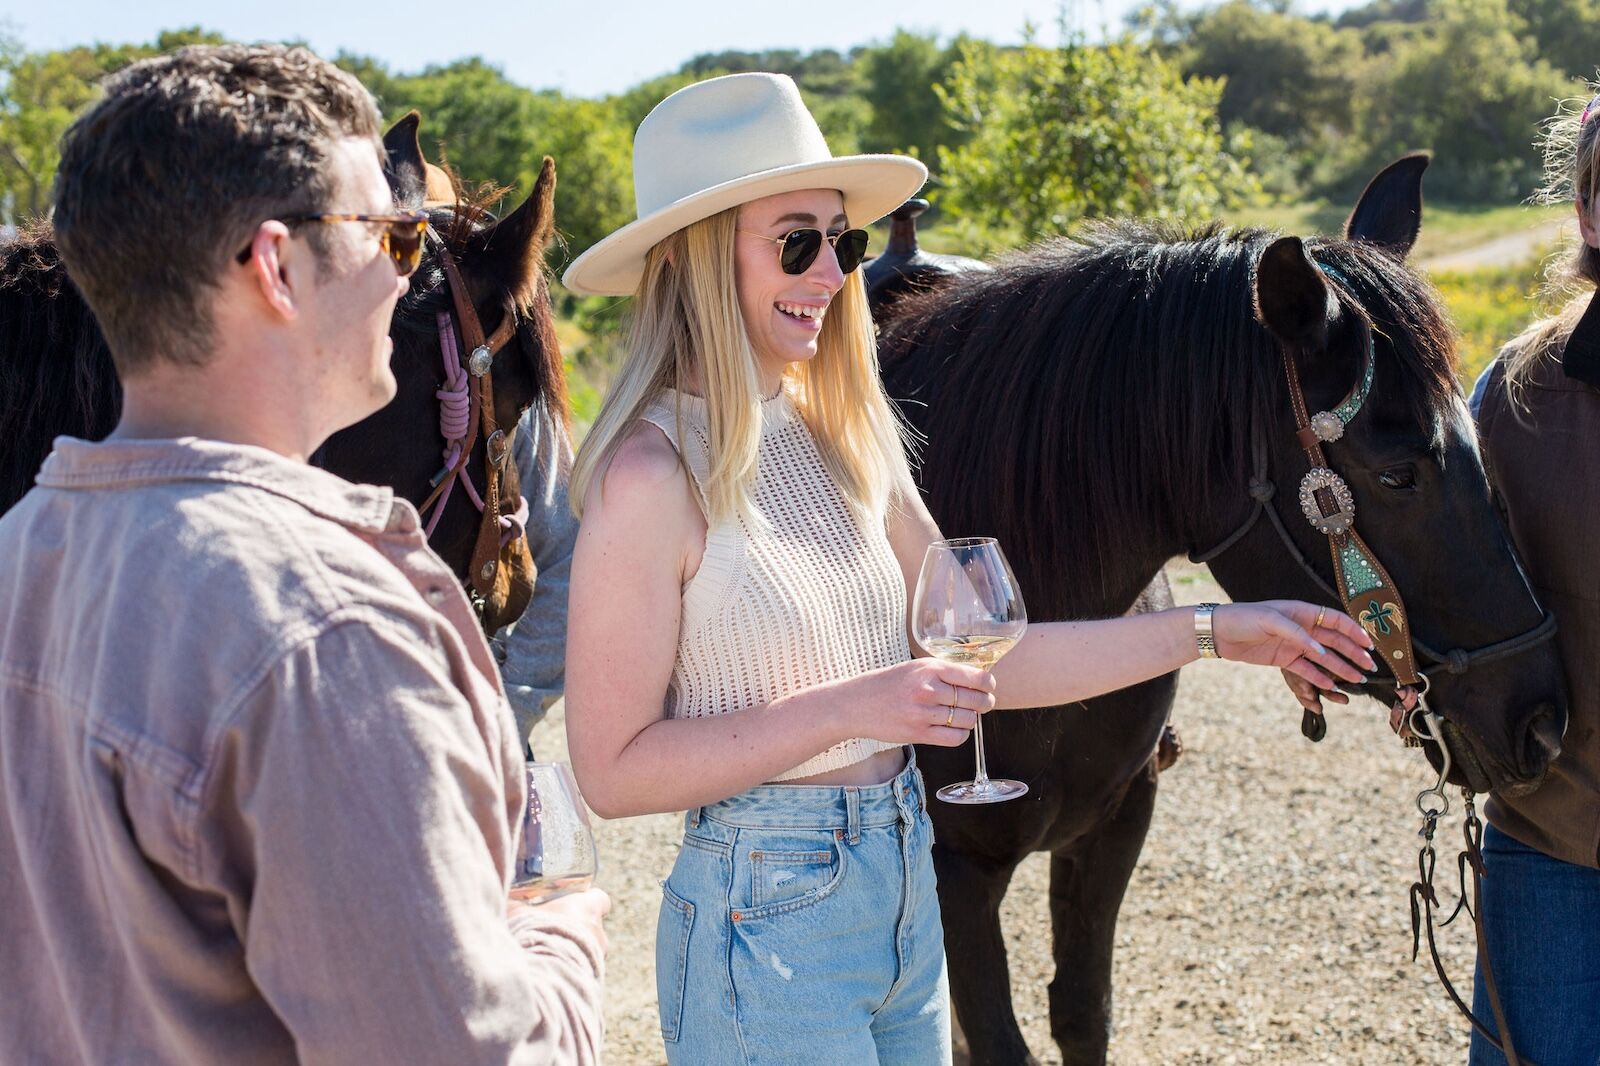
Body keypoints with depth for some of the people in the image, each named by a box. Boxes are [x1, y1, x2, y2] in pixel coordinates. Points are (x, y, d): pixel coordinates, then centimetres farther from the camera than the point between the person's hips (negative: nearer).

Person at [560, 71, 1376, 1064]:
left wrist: (1218, 631, 5)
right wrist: (848, 708, -24)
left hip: (905, 894, 7)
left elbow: (981, 664, 7)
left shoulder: (847, 435, 4)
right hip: (766, 913, -7)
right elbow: (613, 770, -18)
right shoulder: (653, 477, -18)